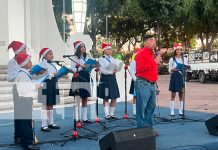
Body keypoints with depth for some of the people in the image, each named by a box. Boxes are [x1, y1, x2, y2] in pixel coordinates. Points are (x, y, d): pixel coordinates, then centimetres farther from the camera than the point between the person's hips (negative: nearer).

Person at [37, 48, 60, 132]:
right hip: (46, 86, -8)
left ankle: (50, 123, 23)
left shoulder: (52, 65, 18)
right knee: (45, 105, -5)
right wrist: (53, 75, -23)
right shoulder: (42, 63, -8)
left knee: (51, 105, 14)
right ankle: (44, 125, -1)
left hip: (53, 87, 8)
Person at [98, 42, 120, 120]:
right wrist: (111, 72, -16)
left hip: (113, 78, 6)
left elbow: (117, 67, 9)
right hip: (105, 79, -6)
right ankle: (107, 114, 4)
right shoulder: (101, 59, -4)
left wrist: (115, 70, -13)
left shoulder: (112, 59, 15)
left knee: (114, 98, 4)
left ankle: (111, 113, 12)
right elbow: (102, 70, -13)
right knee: (106, 98, -1)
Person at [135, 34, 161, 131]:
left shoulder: (152, 53, 20)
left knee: (151, 108, 13)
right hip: (143, 84, -9)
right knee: (142, 108, -5)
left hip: (152, 84, 9)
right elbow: (140, 68, -21)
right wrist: (154, 62, -20)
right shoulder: (141, 53, -8)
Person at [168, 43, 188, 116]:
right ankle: (172, 111, 3)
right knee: (173, 95, 0)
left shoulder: (184, 59, 8)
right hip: (174, 77, -2)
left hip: (182, 77, 2)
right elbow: (169, 70, 3)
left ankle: (181, 110, 14)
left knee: (181, 94, 6)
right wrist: (172, 69, -18)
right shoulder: (172, 59, 2)